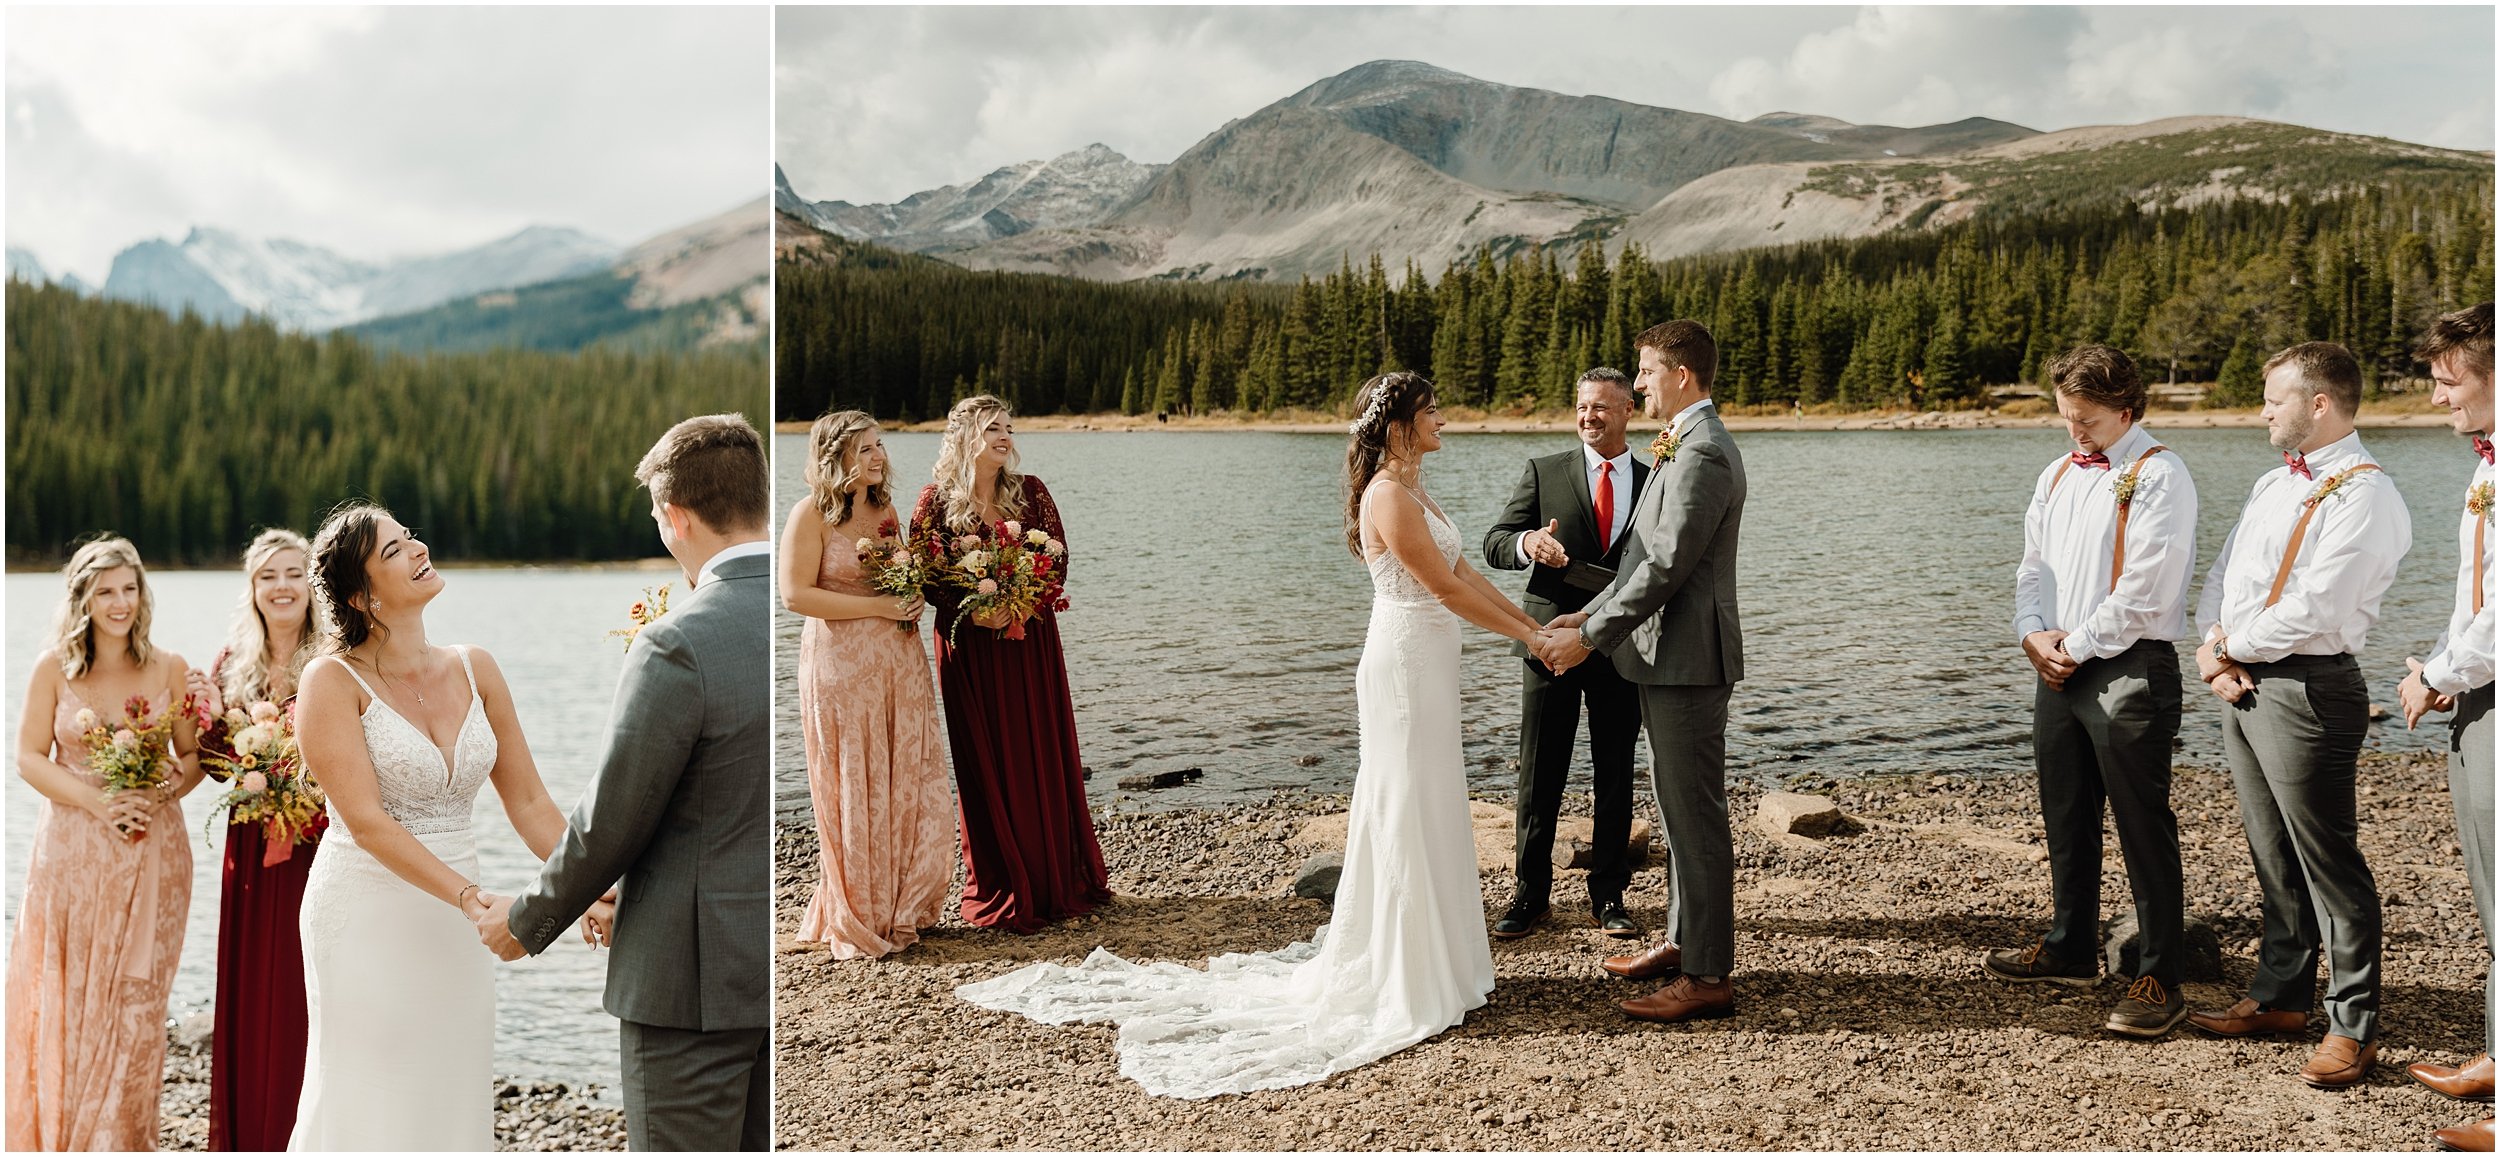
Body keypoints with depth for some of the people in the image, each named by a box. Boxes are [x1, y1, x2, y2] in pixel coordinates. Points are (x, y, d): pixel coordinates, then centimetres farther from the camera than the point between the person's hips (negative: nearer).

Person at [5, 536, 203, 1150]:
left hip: (152, 856, 1)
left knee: (135, 1004, 3)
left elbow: (194, 754, 8)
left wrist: (173, 785, -14)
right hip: (72, 854, -1)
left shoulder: (170, 668, 3)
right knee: (67, 1004, 3)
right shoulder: (54, 667, 0)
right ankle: (58, 1139, 16)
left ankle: (121, 1140, 15)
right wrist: (99, 803, -15)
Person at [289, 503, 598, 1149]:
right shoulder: (333, 682, -10)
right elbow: (366, 823, -17)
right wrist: (471, 897, -26)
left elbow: (527, 799, 5)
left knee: (451, 1103, 8)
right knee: (371, 1106, 2)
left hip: (451, 923, 5)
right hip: (368, 918, -5)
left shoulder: (475, 670, 5)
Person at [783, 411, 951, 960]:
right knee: (854, 793, 2)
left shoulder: (885, 508, 11)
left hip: (900, 661, 6)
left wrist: (911, 599, 2)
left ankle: (903, 908, 21)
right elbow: (796, 594, -15)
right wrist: (877, 607, -16)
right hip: (842, 666, -6)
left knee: (908, 784, 7)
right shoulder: (812, 513, -9)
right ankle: (860, 922, 15)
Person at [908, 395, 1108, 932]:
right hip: (970, 646, -2)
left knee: (1045, 758, 5)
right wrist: (971, 610, -18)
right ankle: (998, 893, 10)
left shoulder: (1030, 491, 4)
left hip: (1031, 640, 3)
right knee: (989, 766, 1)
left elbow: (1059, 559, 3)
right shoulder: (937, 501, -4)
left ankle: (1059, 882, 16)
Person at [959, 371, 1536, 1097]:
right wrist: (1528, 635, -10)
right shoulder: (1388, 497, -18)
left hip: (1426, 665, 10)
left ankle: (1429, 963, 26)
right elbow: (1446, 588, -18)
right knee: (1407, 817, -2)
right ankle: (1407, 984, 8)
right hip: (1405, 664, -10)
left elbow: (1463, 574, 14)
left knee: (1427, 813, 15)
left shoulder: (1414, 492, 14)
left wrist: (1535, 624, 10)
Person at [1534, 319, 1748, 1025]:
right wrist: (1589, 616, 11)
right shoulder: (1686, 446, 16)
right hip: (1670, 656, 11)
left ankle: (1708, 978, 1)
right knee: (1679, 807, 19)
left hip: (1688, 658, -11)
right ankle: (1683, 942, 31)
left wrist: (1590, 638, -18)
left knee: (1696, 814, -5)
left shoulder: (1702, 454, -18)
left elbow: (1666, 566, -22)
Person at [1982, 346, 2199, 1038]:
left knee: (2143, 826, -4)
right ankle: (2070, 951, 30)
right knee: (2066, 819, 16)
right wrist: (2034, 634, 0)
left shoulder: (2158, 477, -10)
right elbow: (2033, 567, 18)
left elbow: (2143, 591, -17)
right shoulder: (2057, 476, 16)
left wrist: (2076, 645, -10)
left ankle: (2159, 980, 1)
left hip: (2128, 669, -8)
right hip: (2059, 668, 8)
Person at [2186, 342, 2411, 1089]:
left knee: (2329, 863, -3)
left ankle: (2352, 1028, 5)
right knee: (2273, 858, 16)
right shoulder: (2273, 485, 17)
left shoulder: (2364, 495, -13)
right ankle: (2280, 997, 27)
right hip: (2243, 686, 9)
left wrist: (2231, 648, -7)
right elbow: (2222, 577, 17)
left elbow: (2311, 610, -20)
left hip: (2306, 691, -9)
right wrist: (2211, 646, -1)